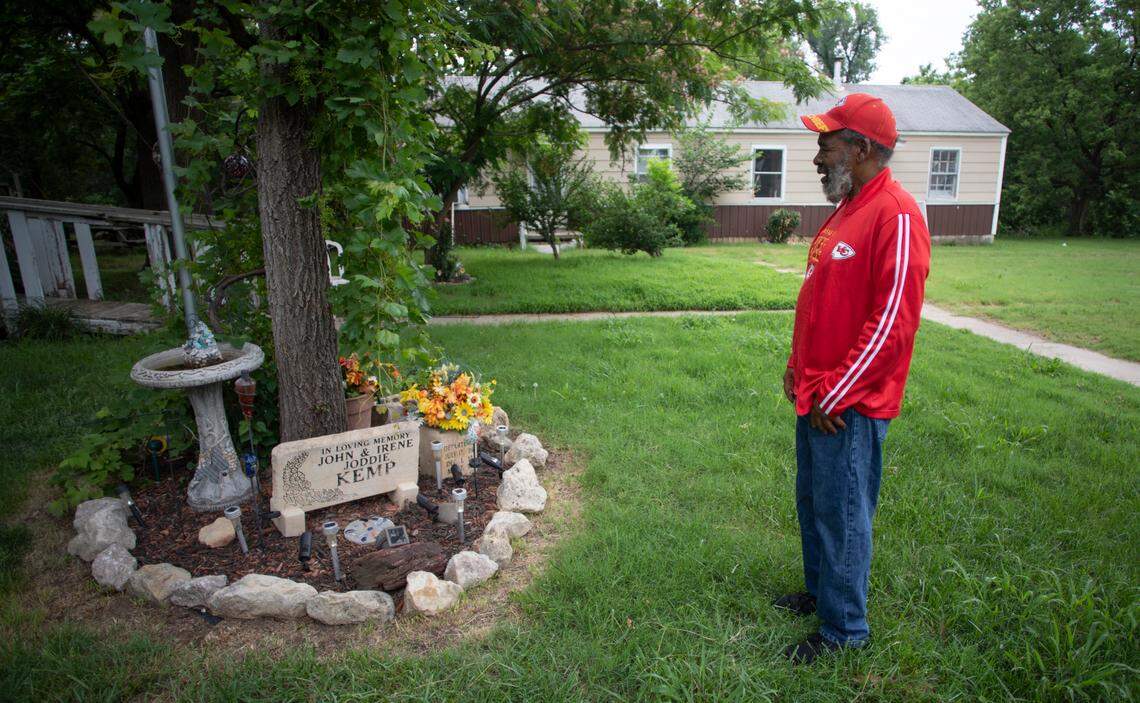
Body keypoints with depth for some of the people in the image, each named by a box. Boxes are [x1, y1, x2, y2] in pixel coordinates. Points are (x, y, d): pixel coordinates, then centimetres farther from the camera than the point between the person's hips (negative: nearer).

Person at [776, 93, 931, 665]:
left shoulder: (895, 215, -18)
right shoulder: (846, 210, 13)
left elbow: (892, 321, -23)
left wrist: (835, 396, -18)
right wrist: (798, 367, 14)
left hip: (850, 405, -9)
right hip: (815, 396, 9)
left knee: (842, 515, 4)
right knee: (812, 502, 20)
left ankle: (844, 629, 22)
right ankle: (820, 593, 39)